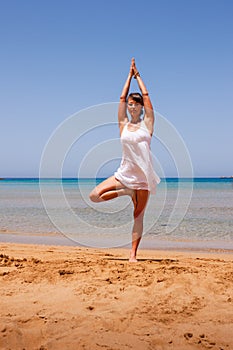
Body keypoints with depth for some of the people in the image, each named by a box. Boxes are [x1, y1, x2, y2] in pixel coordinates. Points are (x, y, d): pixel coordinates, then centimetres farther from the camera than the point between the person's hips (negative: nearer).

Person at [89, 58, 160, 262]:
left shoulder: (147, 124, 5)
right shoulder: (123, 125, 7)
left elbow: (146, 95, 7)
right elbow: (122, 98, 8)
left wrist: (138, 75, 16)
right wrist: (130, 75, 15)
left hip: (143, 176, -1)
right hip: (124, 173, 2)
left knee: (138, 216, 1)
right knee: (94, 196, -13)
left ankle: (133, 254, 7)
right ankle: (126, 192, 5)